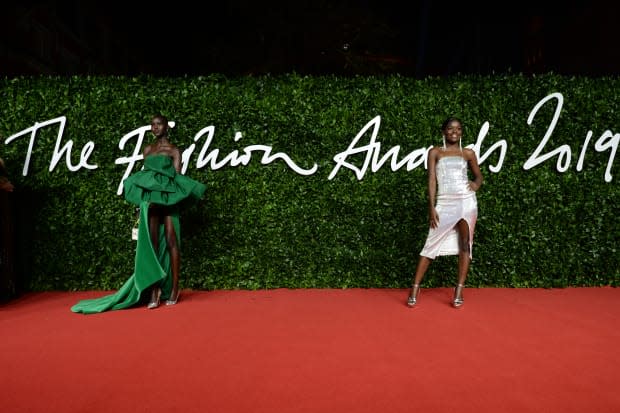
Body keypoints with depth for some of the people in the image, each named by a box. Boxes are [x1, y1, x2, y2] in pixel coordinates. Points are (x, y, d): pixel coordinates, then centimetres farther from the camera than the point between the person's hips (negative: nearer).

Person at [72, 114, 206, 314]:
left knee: (171, 241, -6)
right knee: (151, 243, -3)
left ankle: (174, 288, 0)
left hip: (168, 198, -3)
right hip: (149, 198, 3)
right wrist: (145, 200, 5)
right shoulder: (147, 149, 18)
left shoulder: (174, 150, 7)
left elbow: (178, 177, 0)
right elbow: (144, 175, 15)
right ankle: (154, 290, -1)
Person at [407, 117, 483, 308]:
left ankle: (459, 290, 5)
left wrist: (476, 184, -2)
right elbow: (432, 180, 1)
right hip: (444, 203, -1)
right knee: (431, 244, -2)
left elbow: (478, 175, 22)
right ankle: (415, 288, 4)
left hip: (466, 201, 2)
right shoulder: (435, 152, 7)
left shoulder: (468, 153, 11)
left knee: (465, 244, -2)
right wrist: (431, 207, -6)